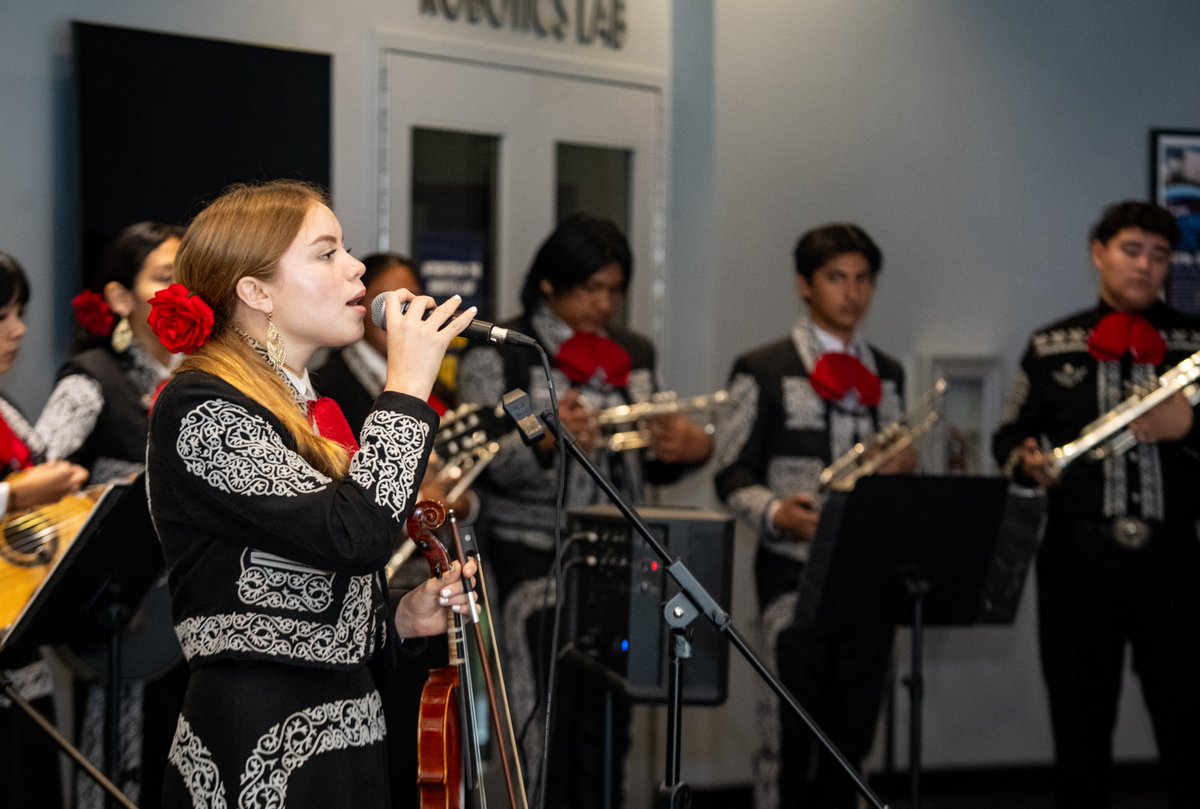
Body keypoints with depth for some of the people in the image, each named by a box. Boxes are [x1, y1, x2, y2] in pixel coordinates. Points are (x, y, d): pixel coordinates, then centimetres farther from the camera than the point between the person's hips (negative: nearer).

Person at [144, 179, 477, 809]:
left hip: (349, 737, 8)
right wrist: (408, 385, -17)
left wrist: (401, 618, 6)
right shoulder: (199, 409, -12)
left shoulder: (310, 417, 14)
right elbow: (353, 533, -26)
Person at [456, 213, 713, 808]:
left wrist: (693, 448, -1)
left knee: (607, 718, 2)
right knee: (548, 717, -13)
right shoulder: (499, 352, -1)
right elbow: (482, 463, -9)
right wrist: (548, 441, -27)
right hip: (534, 553, -5)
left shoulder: (633, 354, 16)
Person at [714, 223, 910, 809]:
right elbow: (733, 475, -2)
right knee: (790, 733, -4)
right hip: (796, 571, -5)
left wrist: (904, 473, 0)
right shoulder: (765, 370, 1)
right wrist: (775, 513, -21)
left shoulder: (887, 374, 16)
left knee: (851, 733, 8)